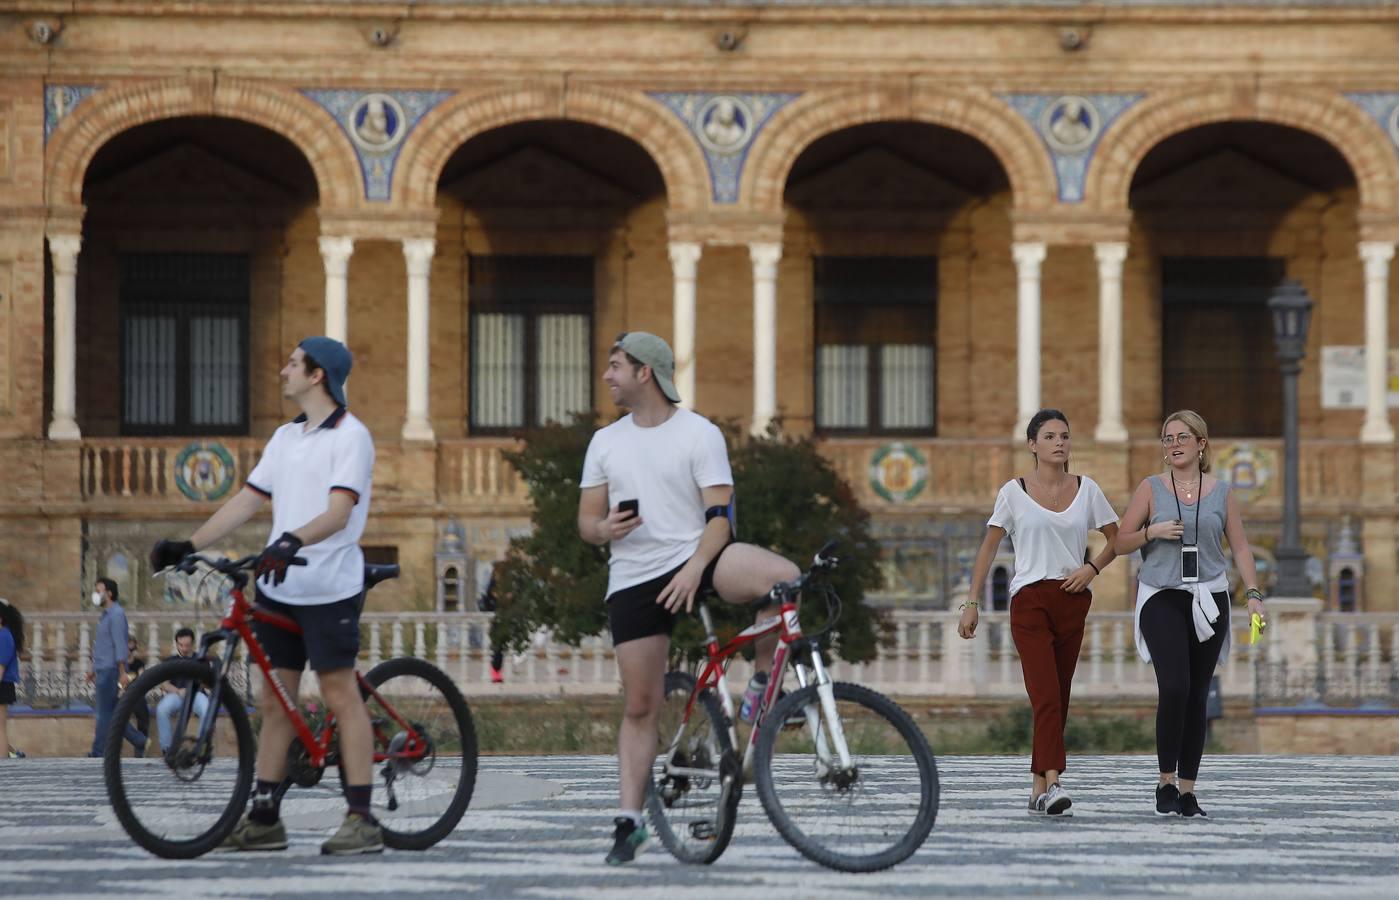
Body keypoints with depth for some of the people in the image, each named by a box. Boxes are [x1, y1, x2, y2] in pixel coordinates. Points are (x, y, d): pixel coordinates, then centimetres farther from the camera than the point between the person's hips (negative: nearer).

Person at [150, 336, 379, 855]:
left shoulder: (350, 437, -8)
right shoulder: (286, 438, 16)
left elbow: (339, 513, -20)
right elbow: (247, 501, 16)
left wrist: (292, 541, -37)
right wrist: (188, 546, 8)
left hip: (327, 588, -8)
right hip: (280, 586, 8)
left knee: (340, 694, -7)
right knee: (276, 698, 8)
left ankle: (361, 819, -6)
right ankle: (264, 818, 11)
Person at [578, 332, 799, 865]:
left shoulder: (700, 435, -2)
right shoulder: (605, 442, 11)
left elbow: (719, 514, -8)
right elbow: (586, 522, 12)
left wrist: (694, 569, -24)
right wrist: (605, 528, -13)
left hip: (694, 558, -3)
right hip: (634, 580, 3)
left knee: (784, 577, -31)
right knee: (640, 706, 1)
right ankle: (629, 821, 6)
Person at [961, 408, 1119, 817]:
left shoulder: (1086, 490, 8)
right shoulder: (1014, 492, 1)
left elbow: (1116, 538, 16)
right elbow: (988, 548, 5)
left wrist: (1091, 568, -3)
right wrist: (972, 603, 2)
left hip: (1072, 600, 3)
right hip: (1030, 599, -3)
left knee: (1057, 699, 5)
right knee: (1046, 695, -17)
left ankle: (1038, 788, 12)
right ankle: (1053, 784, -27)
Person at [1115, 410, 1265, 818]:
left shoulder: (1221, 493, 9)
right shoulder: (1151, 489, 5)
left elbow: (1240, 547, 8)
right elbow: (1120, 543, 6)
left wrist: (1253, 593, -5)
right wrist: (1152, 532, -12)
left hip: (1208, 601, 2)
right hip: (1161, 599, -2)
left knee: (1197, 696, 3)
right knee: (1174, 687, -18)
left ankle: (1188, 789, 9)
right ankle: (1166, 781, -8)